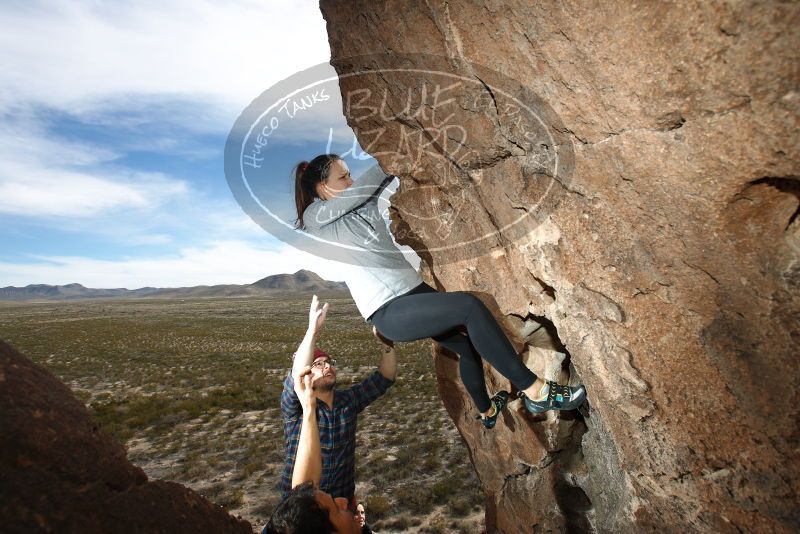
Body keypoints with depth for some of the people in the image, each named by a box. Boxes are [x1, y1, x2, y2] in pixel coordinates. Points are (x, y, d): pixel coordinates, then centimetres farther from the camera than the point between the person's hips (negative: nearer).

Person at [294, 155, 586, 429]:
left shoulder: (361, 203, 17)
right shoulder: (315, 217, -3)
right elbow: (364, 186, -10)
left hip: (414, 289, 9)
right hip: (389, 313, -8)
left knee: (470, 346, 15)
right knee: (469, 305, -25)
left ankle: (486, 411, 42)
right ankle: (535, 391, -15)